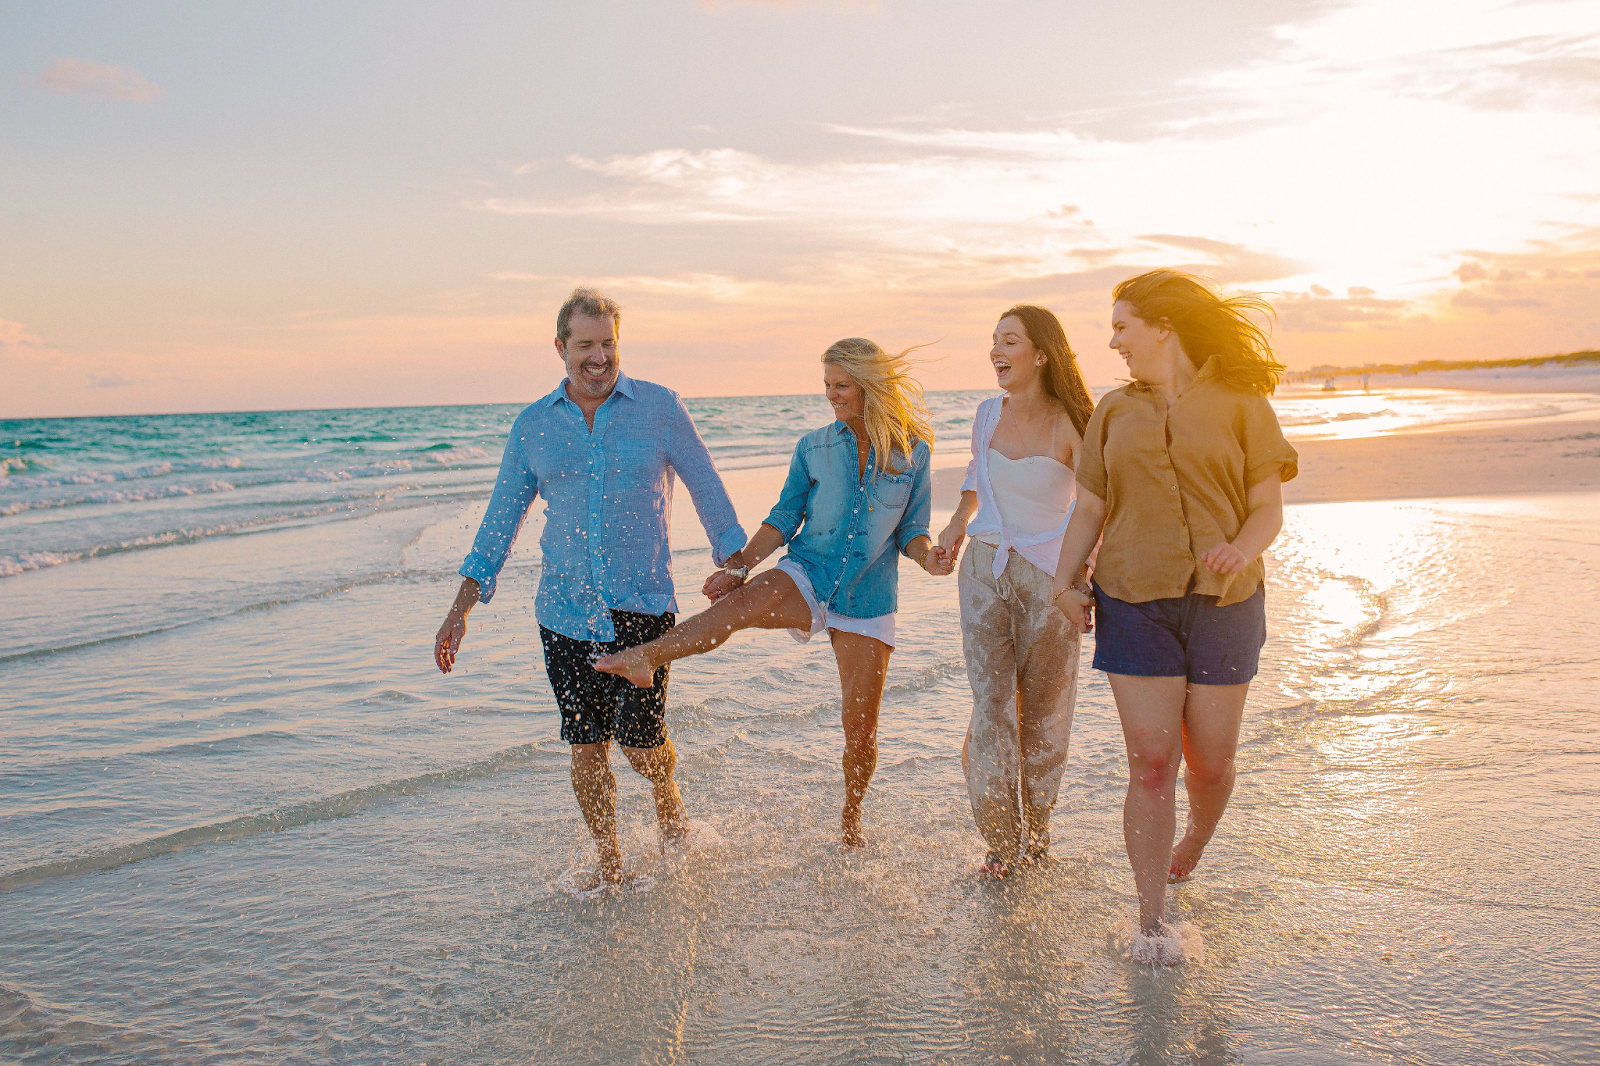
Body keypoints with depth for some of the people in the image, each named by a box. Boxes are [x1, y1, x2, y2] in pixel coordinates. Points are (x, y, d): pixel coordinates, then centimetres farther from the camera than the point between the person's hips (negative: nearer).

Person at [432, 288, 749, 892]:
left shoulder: (660, 408, -2)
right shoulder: (533, 426, 5)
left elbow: (708, 493, 5)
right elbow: (500, 522, 9)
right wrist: (459, 611, 5)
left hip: (642, 607, -2)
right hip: (565, 613, 2)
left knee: (640, 743, -2)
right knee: (585, 748, 6)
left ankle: (669, 803, 32)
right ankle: (608, 864, 25)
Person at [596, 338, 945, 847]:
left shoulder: (913, 452, 0)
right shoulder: (813, 448, 3)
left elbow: (912, 531, 4)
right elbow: (783, 519, 5)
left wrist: (928, 557, -18)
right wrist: (739, 567, -6)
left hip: (867, 600, 0)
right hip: (807, 576, 0)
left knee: (861, 727, 2)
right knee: (743, 601, -35)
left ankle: (850, 818, 27)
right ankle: (645, 657, -50)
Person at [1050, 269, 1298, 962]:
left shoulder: (1240, 404, 1)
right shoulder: (1114, 412, 11)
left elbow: (1269, 509, -1)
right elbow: (1088, 509, 10)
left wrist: (1242, 549, -23)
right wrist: (1065, 581, -6)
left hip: (1222, 602, -1)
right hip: (1134, 604, 1)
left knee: (1210, 762, 7)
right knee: (1151, 761, -5)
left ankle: (1194, 843, 41)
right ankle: (1151, 919, 5)